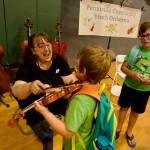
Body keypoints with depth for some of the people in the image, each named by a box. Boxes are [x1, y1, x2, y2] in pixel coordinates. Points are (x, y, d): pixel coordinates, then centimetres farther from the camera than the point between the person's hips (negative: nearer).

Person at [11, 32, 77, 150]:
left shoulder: (59, 60, -7)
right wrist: (30, 87, -52)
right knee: (47, 138, -15)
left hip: (60, 102, 4)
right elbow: (16, 91, -29)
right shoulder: (27, 66, -16)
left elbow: (72, 80, -9)